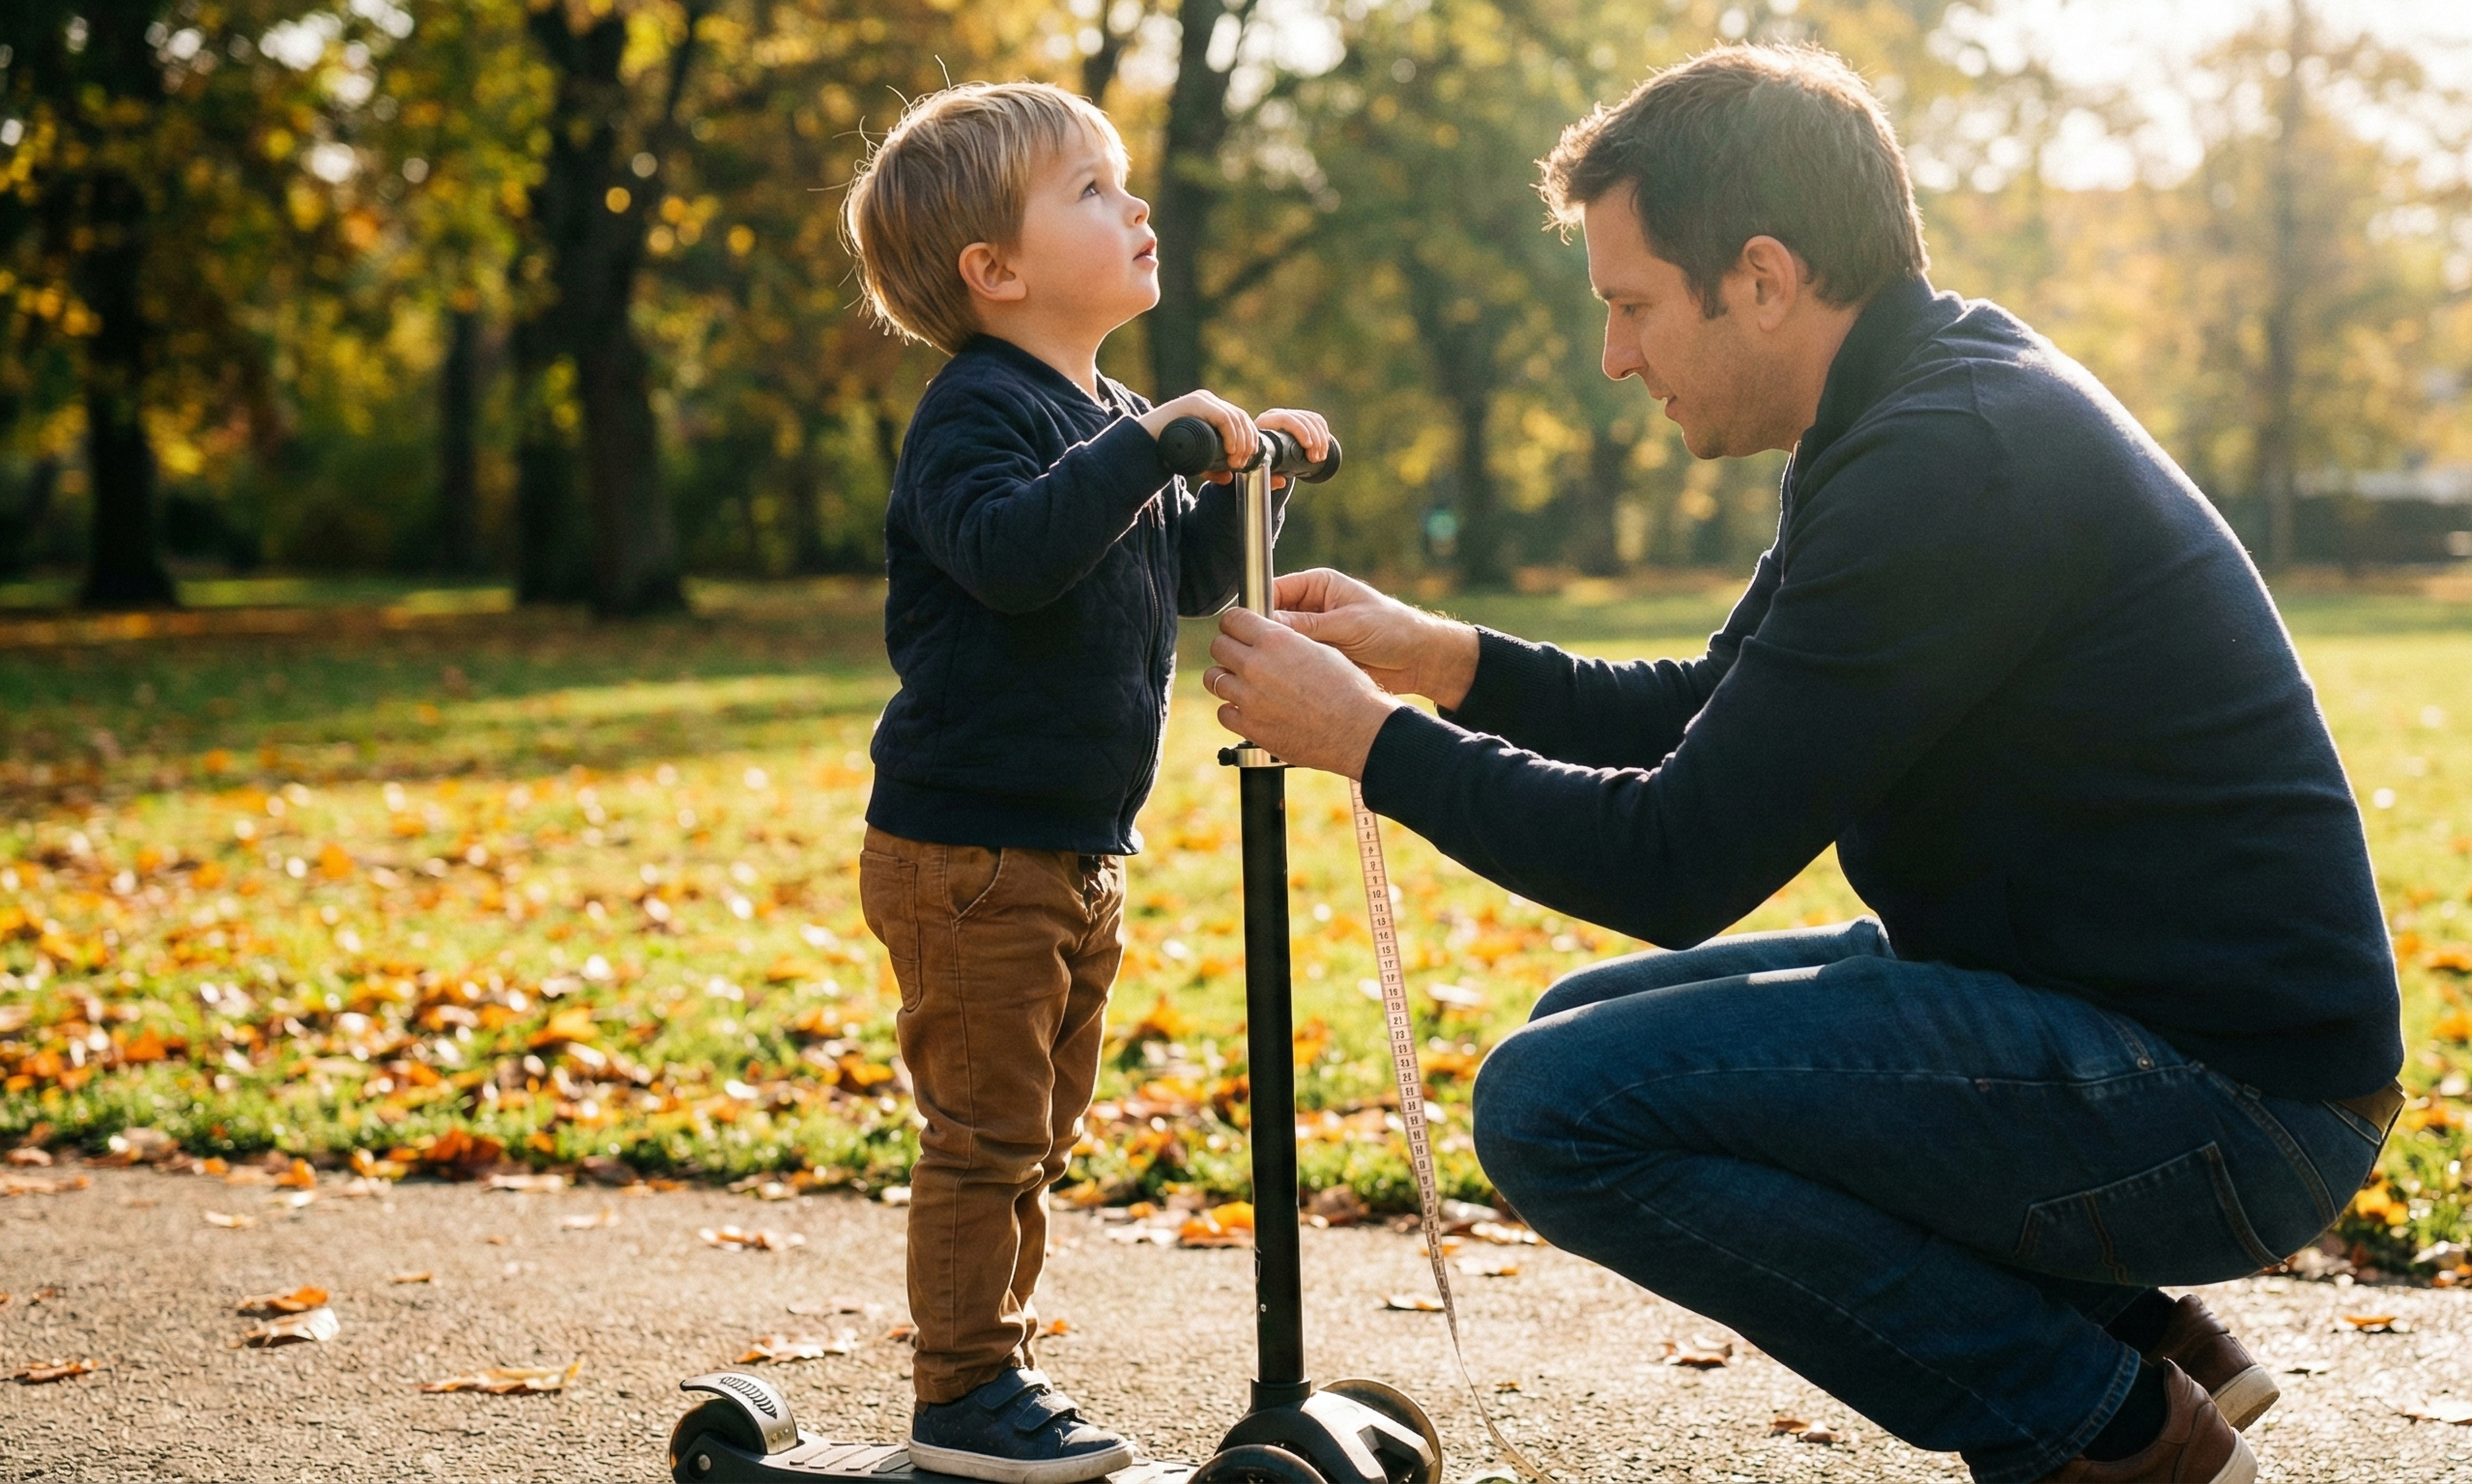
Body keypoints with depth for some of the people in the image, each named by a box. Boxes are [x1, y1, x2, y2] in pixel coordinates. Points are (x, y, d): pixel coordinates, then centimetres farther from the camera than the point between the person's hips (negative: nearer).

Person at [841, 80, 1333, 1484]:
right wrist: (1152, 440, -35)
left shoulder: (1112, 422, 13)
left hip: (1078, 854, 10)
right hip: (967, 853, -9)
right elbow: (1011, 549, -33)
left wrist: (1242, 482, 5)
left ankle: (998, 1370, 28)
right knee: (985, 1133, -4)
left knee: (1039, 1133, 17)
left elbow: (1190, 578, 21)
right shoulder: (977, 410, -15)